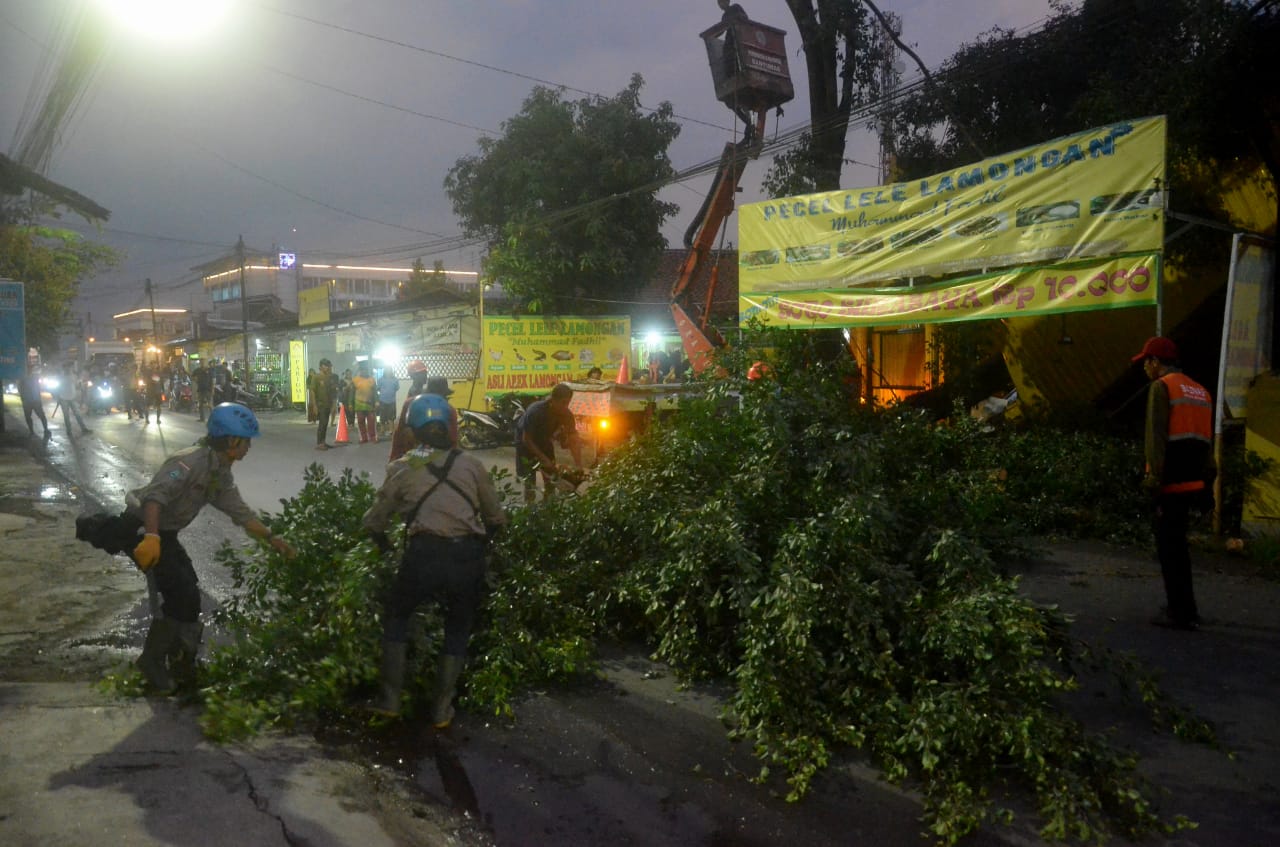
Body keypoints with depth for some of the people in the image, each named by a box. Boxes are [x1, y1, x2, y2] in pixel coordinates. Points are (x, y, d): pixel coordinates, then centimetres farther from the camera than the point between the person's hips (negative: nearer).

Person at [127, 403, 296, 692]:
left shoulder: (221, 474, 5)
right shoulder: (191, 462, -25)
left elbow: (241, 513, 10)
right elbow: (155, 496, -38)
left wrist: (273, 539, 6)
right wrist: (151, 537, -50)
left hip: (165, 533, 10)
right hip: (143, 531, -10)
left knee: (186, 595, 13)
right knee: (182, 596, -11)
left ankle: (179, 662, 28)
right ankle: (153, 661, 6)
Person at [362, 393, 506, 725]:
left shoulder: (401, 468, 11)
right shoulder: (470, 464, 11)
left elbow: (373, 522, 18)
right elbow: (496, 519, 17)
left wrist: (385, 547, 38)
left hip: (423, 555, -1)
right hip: (468, 557, 1)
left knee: (396, 617, 25)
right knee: (458, 629, 22)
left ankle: (390, 698, 23)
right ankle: (442, 708, 23)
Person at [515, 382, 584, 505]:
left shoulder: (566, 415, -23)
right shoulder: (535, 411, -36)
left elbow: (574, 441, -21)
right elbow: (526, 439, -28)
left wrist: (579, 467, -30)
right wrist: (544, 459, -30)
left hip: (544, 439, 4)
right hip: (527, 441, -4)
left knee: (551, 476, 0)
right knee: (529, 479, -11)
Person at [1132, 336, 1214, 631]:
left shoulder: (1162, 387, -6)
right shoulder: (1201, 391, 17)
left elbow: (1156, 437, -15)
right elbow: (1207, 442, 16)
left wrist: (1154, 477, -16)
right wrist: (1207, 482, 17)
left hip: (1171, 482, -8)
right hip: (1193, 482, 8)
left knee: (1169, 548, -2)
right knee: (1177, 545, 18)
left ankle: (1181, 613, -1)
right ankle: (1182, 606, 25)